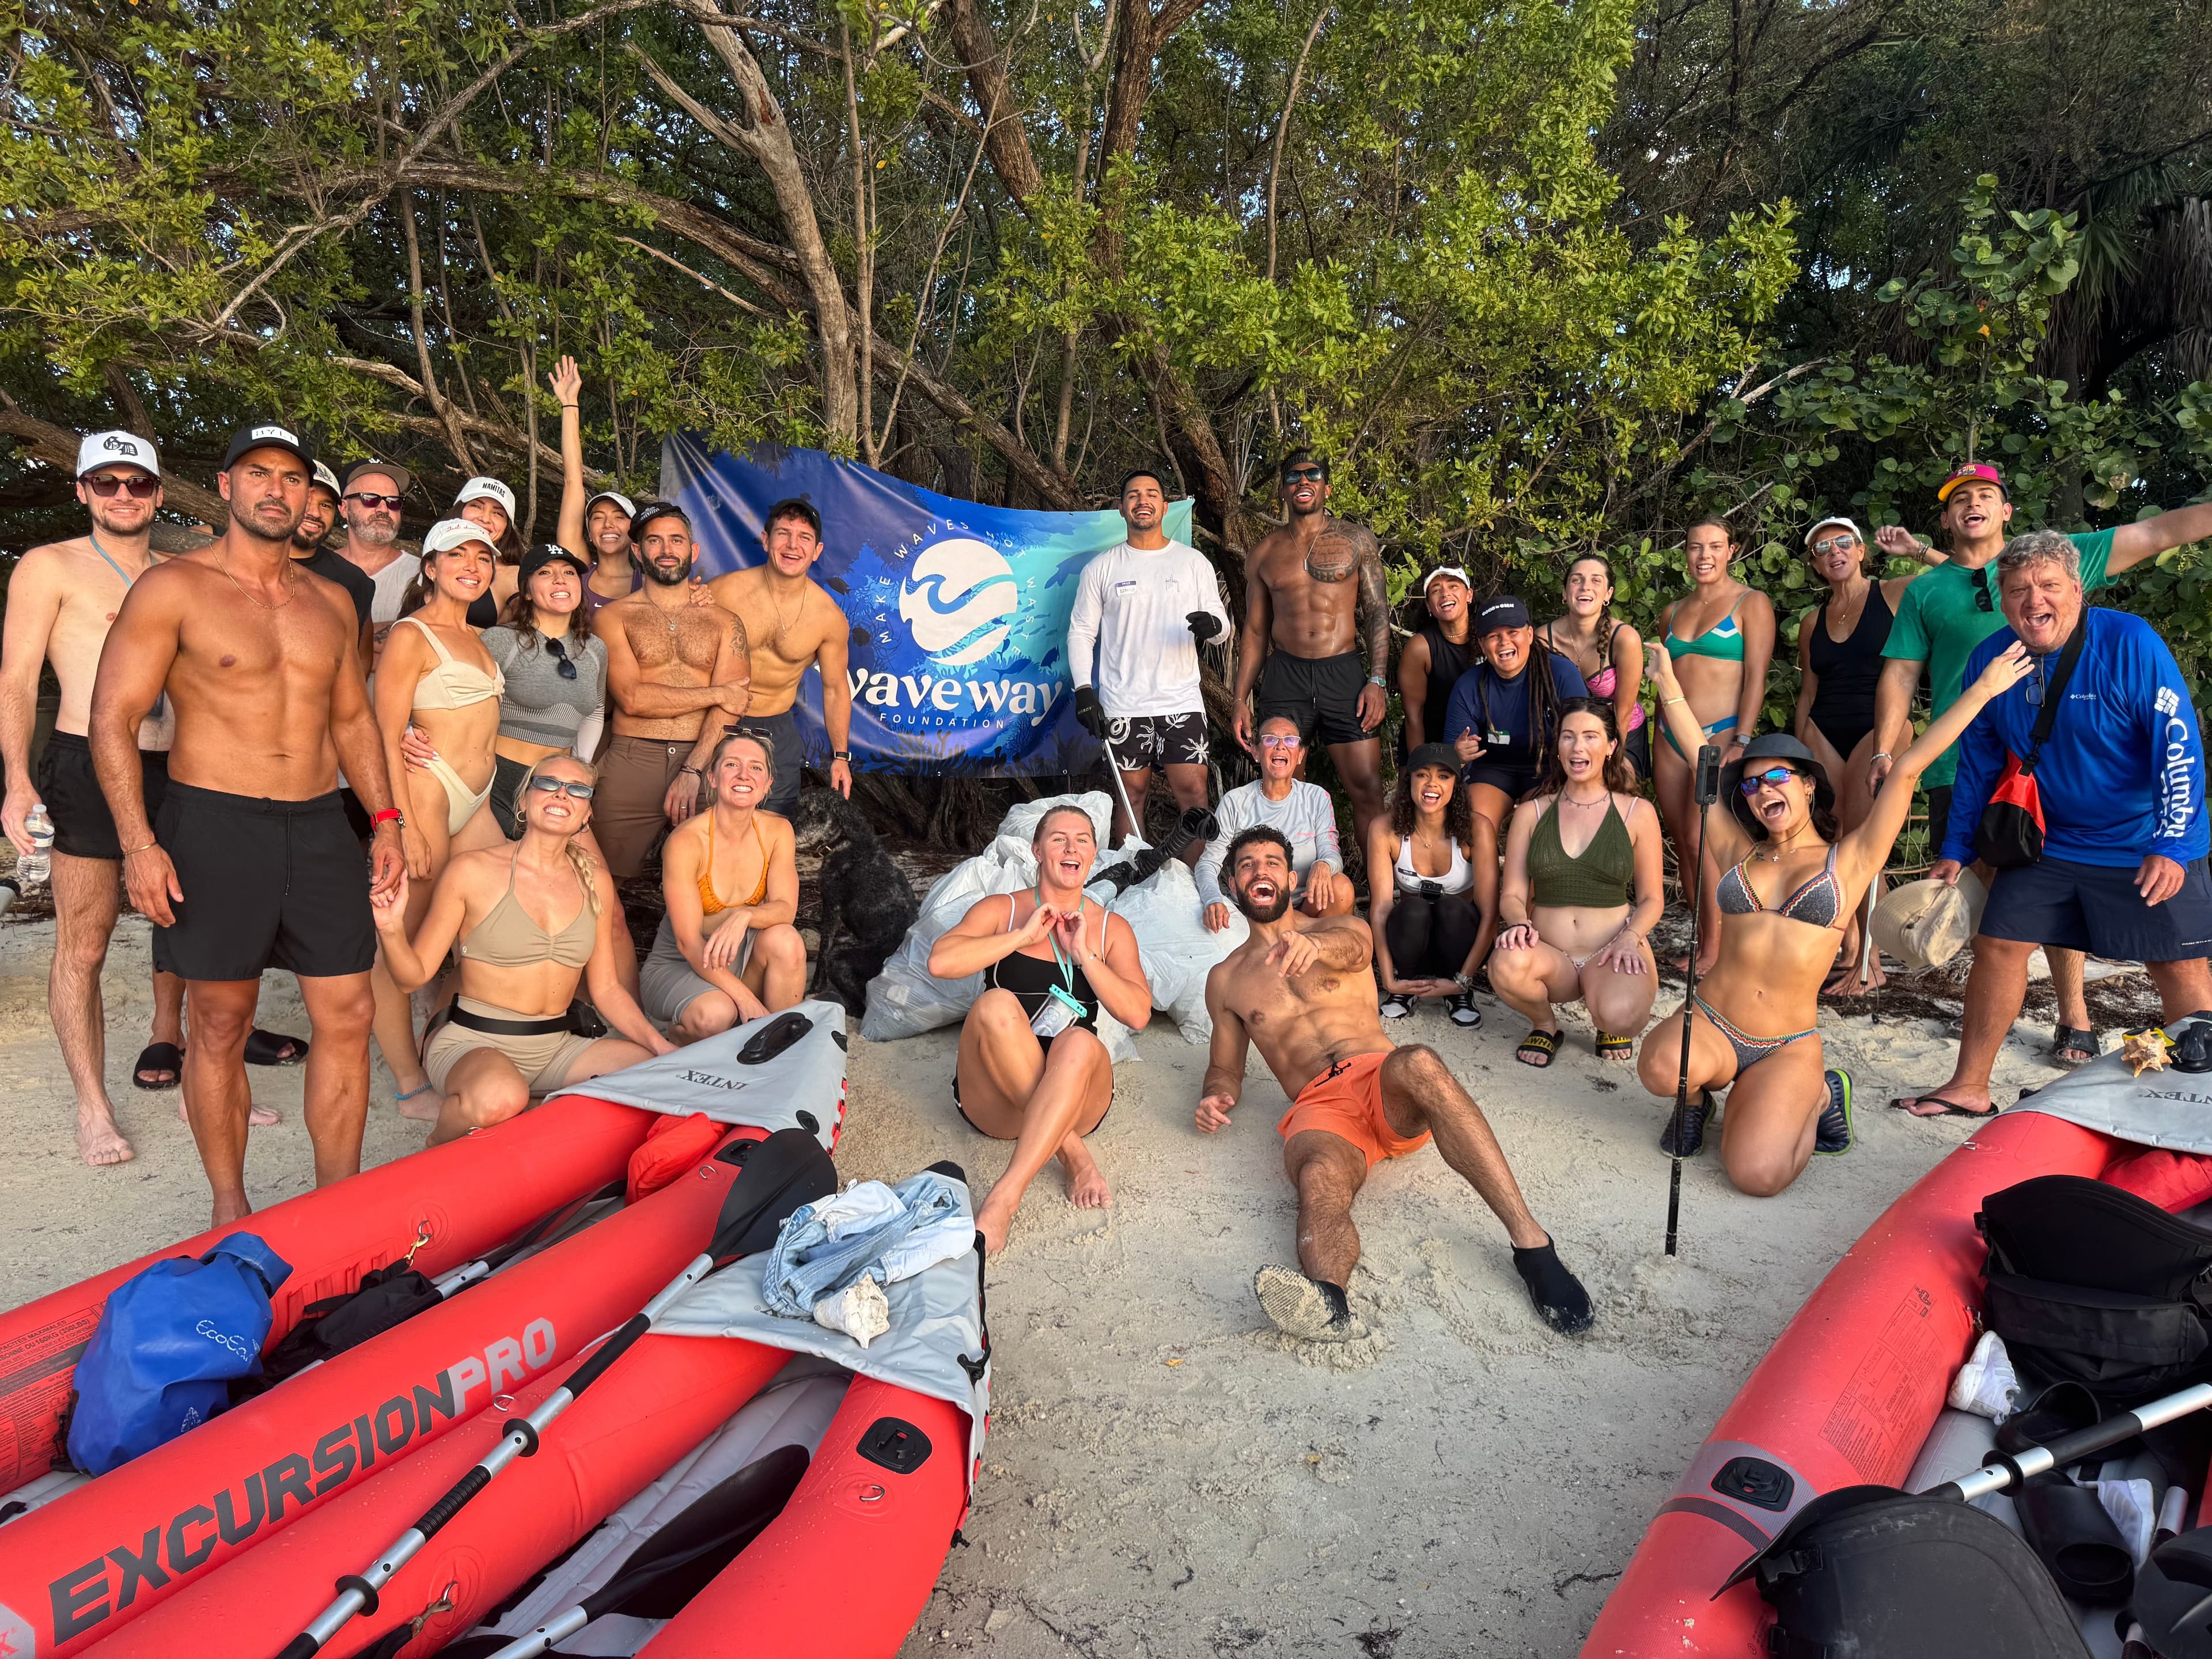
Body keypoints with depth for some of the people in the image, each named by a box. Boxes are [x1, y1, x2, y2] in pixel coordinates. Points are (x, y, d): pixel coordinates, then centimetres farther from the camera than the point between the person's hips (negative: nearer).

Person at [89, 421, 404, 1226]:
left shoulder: (331, 600, 13)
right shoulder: (174, 587, -3)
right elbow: (113, 719, -6)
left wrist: (384, 819, 11)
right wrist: (138, 844, -14)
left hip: (320, 825, 5)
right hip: (213, 825, -4)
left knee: (346, 1016, 3)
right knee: (220, 1025, 5)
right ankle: (230, 1205, 20)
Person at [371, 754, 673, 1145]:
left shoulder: (594, 882, 8)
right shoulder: (473, 871, -6)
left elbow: (607, 988, 10)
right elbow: (413, 976, -3)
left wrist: (660, 1044, -4)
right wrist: (391, 930, -23)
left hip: (555, 1047, 5)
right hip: (471, 1041, -4)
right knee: (499, 1097, -39)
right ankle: (441, 1145, -2)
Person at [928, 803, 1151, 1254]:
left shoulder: (1111, 928, 13)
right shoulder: (1002, 910, 8)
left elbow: (1138, 1014, -2)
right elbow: (940, 961, -12)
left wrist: (1083, 954, -9)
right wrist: (1025, 935, -12)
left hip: (1076, 1096, 1)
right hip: (995, 1100, 0)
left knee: (1078, 1043, -35)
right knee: (996, 1004, -31)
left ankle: (1004, 1198, -39)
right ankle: (1071, 1152, -24)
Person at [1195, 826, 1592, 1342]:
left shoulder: (1338, 929, 18)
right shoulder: (1226, 980, 23)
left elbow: (1354, 944, -9)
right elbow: (1225, 1067, 29)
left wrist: (1314, 945, -36)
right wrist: (1217, 1096, 1)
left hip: (1383, 1079, 0)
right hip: (1318, 1107, 1)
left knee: (1419, 1063, -38)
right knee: (1320, 1181, -36)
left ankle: (1531, 1241, -41)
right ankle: (1327, 1303, -68)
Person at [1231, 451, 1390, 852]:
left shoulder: (1356, 539, 9)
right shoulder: (1265, 552, 13)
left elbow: (1378, 612, 6)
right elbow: (1255, 629, 15)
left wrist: (1378, 680, -6)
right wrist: (1241, 700, 8)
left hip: (1345, 675, -1)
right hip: (1284, 678, 1)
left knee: (1367, 790, -5)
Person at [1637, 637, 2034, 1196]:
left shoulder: (1848, 861, 5)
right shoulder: (1739, 853, 11)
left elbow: (1907, 770, 0)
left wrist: (1983, 690, 3)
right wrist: (1668, 682, 18)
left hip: (1789, 1048, -1)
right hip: (1708, 1024, 2)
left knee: (1758, 1176, -22)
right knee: (1660, 1068, -34)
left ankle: (1817, 1095, 12)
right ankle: (1700, 1090, 6)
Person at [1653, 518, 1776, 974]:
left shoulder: (1751, 604, 1)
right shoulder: (1672, 612, 17)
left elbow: (1756, 676, -7)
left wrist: (1742, 741, -16)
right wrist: (1660, 740, 15)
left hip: (1721, 735, -6)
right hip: (1671, 739, 6)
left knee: (1701, 838, -12)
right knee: (1683, 843, 5)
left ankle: (1715, 950, -3)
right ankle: (1703, 943, 14)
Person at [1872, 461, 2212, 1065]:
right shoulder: (1925, 592, 9)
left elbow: (2157, 533, 9)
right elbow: (1900, 676, 6)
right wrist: (1884, 751, -3)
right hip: (1959, 771, 0)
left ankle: (2074, 1017, 13)